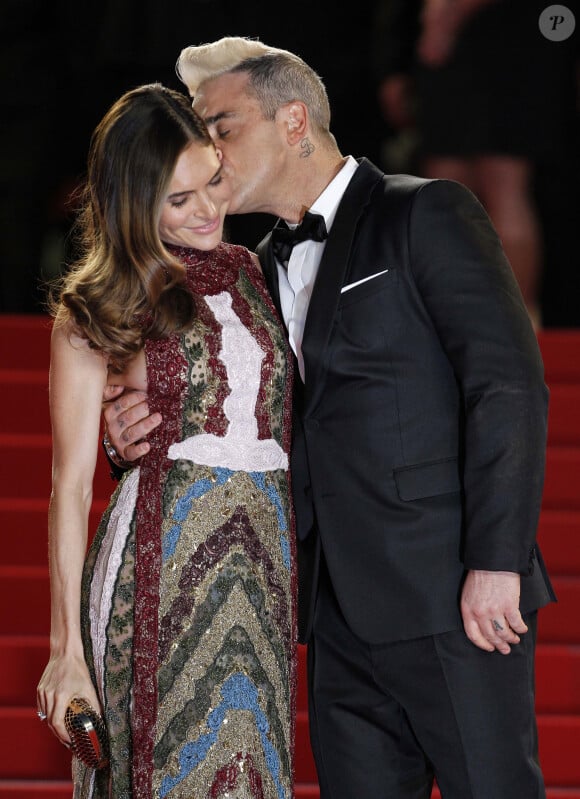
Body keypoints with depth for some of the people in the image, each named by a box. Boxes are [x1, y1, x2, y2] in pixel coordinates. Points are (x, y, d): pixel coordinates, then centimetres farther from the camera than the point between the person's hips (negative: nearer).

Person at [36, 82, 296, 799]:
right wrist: (66, 647, -6)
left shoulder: (251, 274, 15)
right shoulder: (96, 310, 2)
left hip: (265, 566, 4)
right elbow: (71, 484, -1)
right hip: (160, 569, -4)